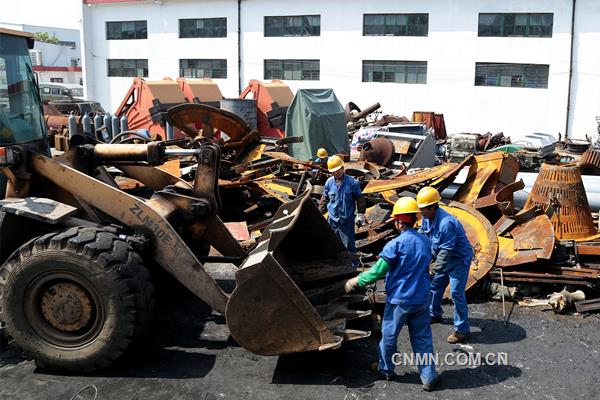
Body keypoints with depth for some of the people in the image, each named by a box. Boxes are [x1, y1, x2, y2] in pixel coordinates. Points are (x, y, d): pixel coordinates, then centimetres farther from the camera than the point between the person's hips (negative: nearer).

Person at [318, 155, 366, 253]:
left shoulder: (352, 182, -11)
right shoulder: (329, 182, -3)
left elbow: (359, 199, -2)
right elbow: (324, 199, 9)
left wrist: (360, 214, -4)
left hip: (347, 220, -3)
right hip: (332, 219, 3)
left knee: (349, 245, -1)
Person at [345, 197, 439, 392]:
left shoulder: (395, 244, -19)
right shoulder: (426, 242, 1)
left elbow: (378, 271, -17)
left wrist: (356, 281, -3)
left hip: (400, 300, -5)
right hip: (422, 299, 5)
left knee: (389, 336, 15)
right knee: (423, 337, 14)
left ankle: (386, 369, 32)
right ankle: (428, 377, 18)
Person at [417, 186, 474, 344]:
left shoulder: (446, 223, -34)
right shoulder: (427, 218, -6)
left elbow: (446, 251, -32)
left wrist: (435, 270, -31)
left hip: (459, 260, -9)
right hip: (444, 259, 9)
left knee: (456, 293, -10)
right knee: (435, 285, 20)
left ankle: (462, 330, -1)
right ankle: (434, 314, 42)